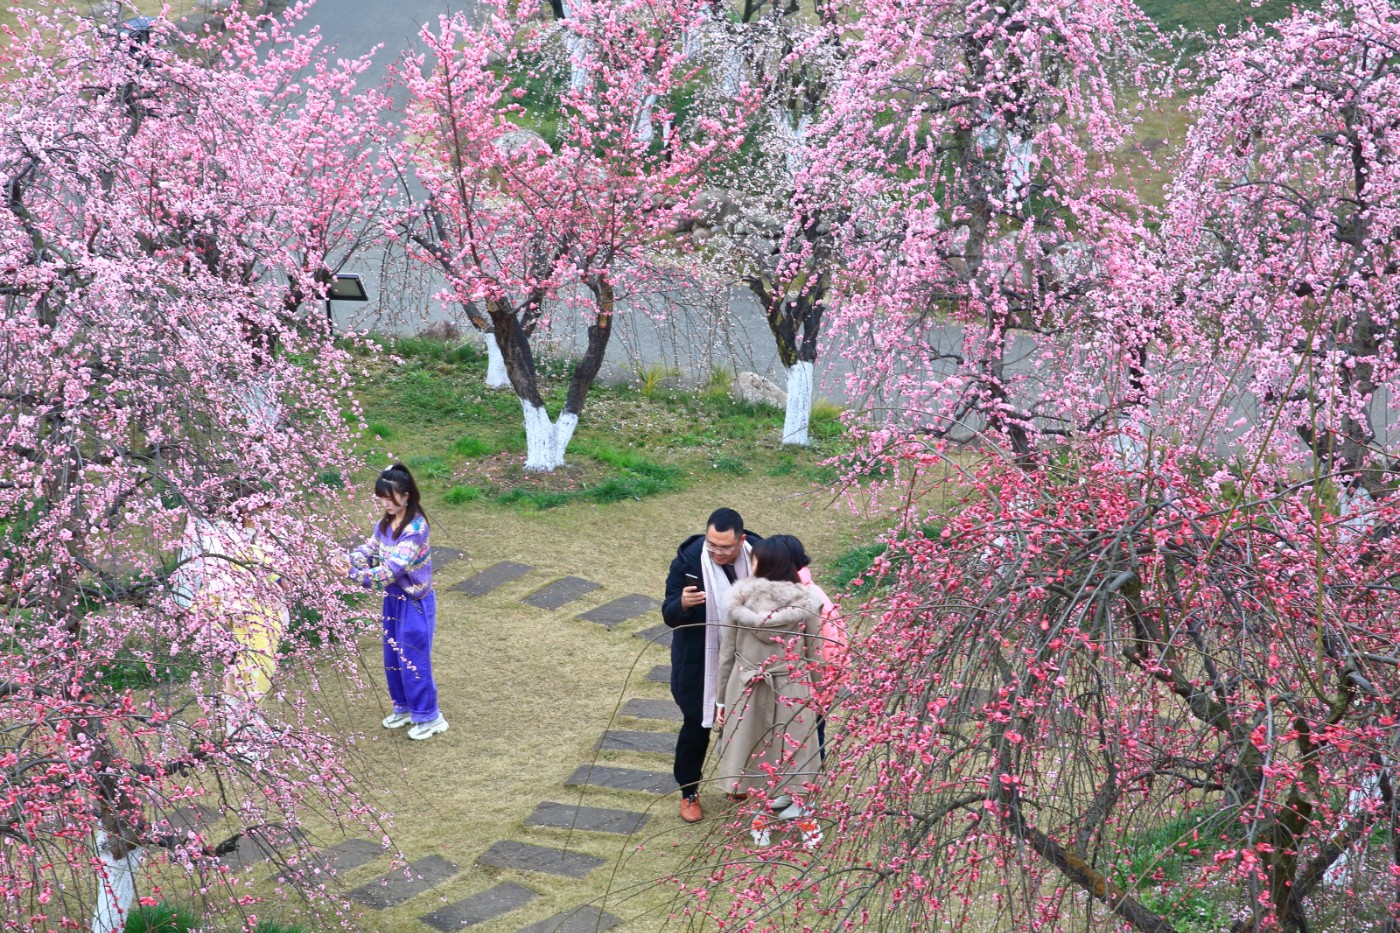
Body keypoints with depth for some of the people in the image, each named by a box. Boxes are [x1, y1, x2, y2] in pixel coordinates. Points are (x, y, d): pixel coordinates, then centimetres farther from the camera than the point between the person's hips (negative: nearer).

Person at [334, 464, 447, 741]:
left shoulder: (415, 528, -26)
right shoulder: (386, 523, 2)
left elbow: (392, 568, -31)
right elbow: (371, 548, 1)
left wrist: (354, 574, -35)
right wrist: (349, 559, -21)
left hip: (414, 602, -8)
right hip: (393, 599, 8)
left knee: (413, 660, 1)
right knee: (392, 658, 18)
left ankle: (429, 717, 16)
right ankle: (405, 708, 36)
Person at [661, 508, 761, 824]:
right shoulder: (687, 561, -21)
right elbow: (669, 616, -17)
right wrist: (683, 604, -40)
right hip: (699, 664, -3)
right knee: (696, 728, 11)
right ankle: (688, 794, 31)